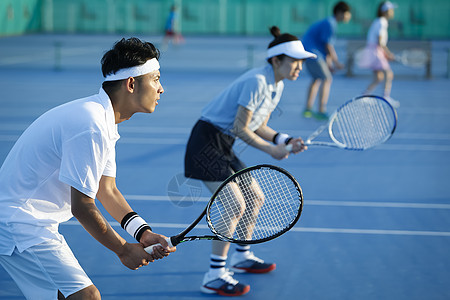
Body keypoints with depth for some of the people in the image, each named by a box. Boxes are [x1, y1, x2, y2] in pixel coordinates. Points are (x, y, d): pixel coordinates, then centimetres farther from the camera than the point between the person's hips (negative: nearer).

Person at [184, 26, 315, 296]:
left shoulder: (277, 86, 7)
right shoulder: (257, 81, -22)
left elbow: (259, 127, 12)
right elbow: (240, 128, -22)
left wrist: (287, 140, -4)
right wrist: (271, 149, -14)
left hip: (223, 147, 10)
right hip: (206, 144, -10)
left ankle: (241, 257, 35)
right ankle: (215, 276, -11)